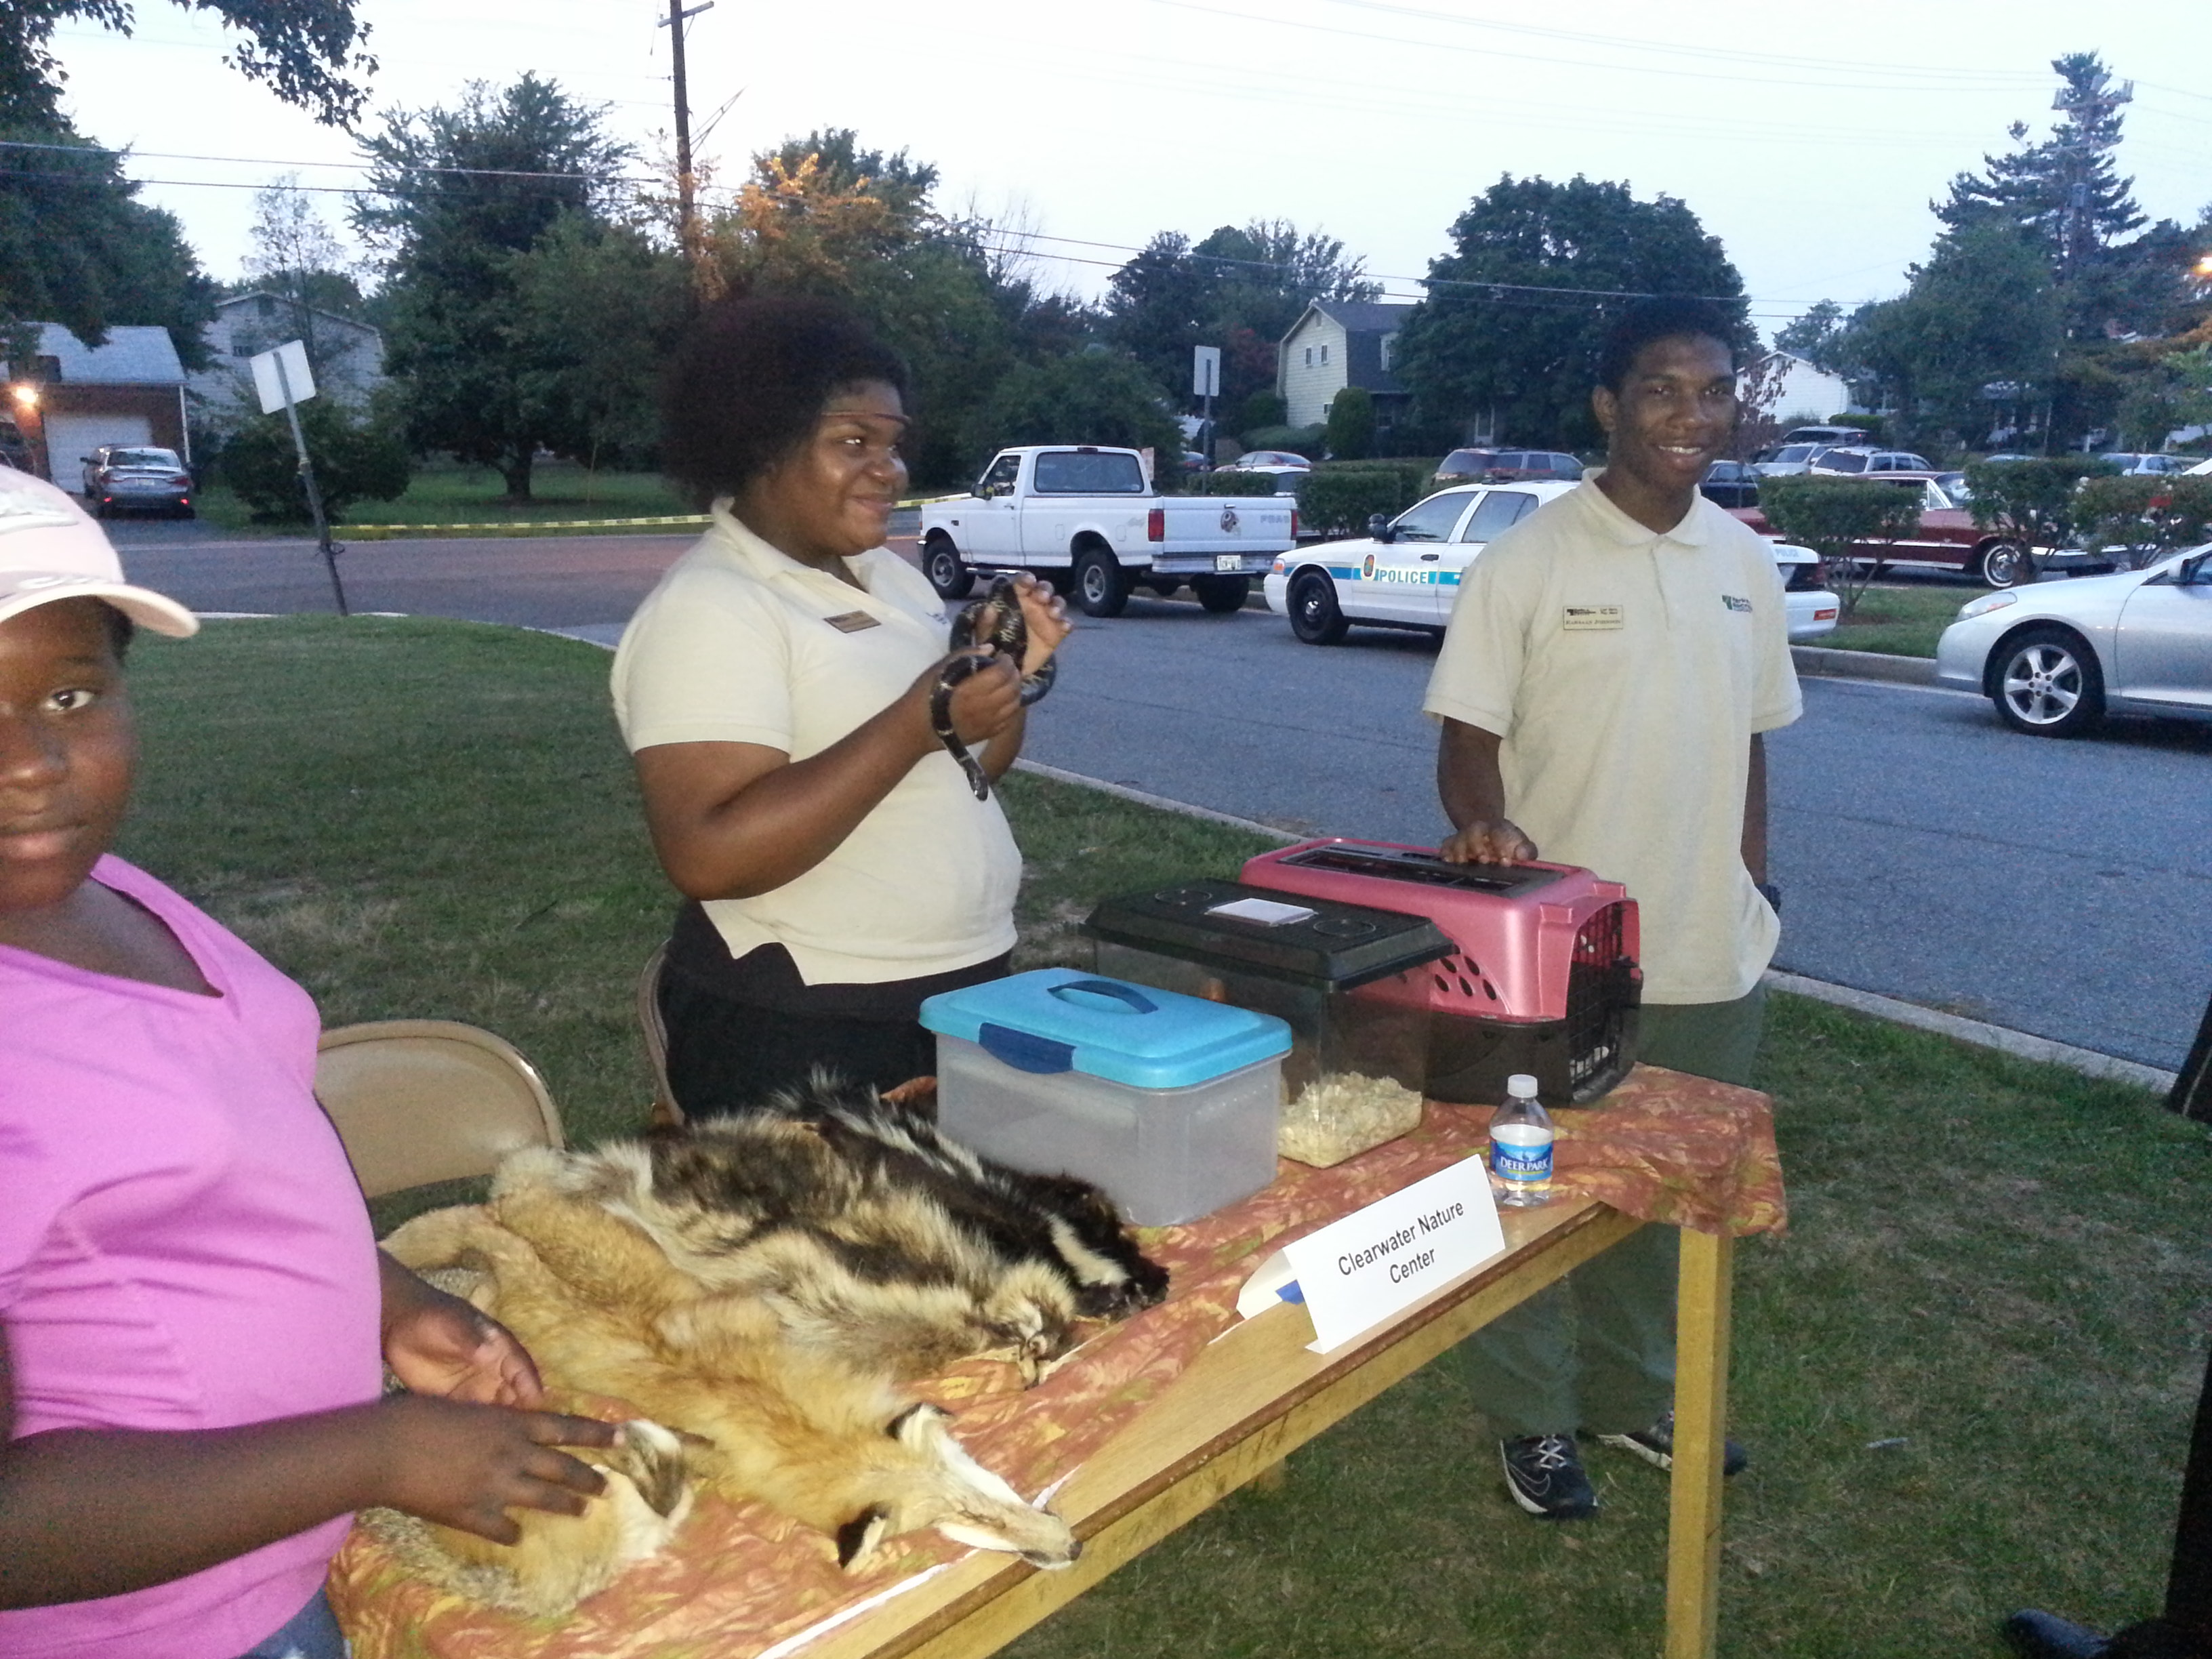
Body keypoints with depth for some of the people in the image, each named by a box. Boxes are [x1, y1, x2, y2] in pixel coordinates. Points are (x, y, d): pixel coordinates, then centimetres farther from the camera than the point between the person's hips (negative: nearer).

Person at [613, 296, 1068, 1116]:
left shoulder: (889, 575, 9)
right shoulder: (707, 609, -16)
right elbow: (707, 856, -27)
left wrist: (1014, 672, -2)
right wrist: (919, 724, -28)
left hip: (969, 989, 8)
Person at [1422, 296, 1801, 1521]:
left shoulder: (1744, 562, 7)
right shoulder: (1528, 561, -10)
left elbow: (1748, 740, 14)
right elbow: (1469, 736, -9)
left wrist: (1754, 893, 11)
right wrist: (1487, 832, -29)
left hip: (1711, 957, 5)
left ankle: (1634, 1395, 39)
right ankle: (1532, 1418, 28)